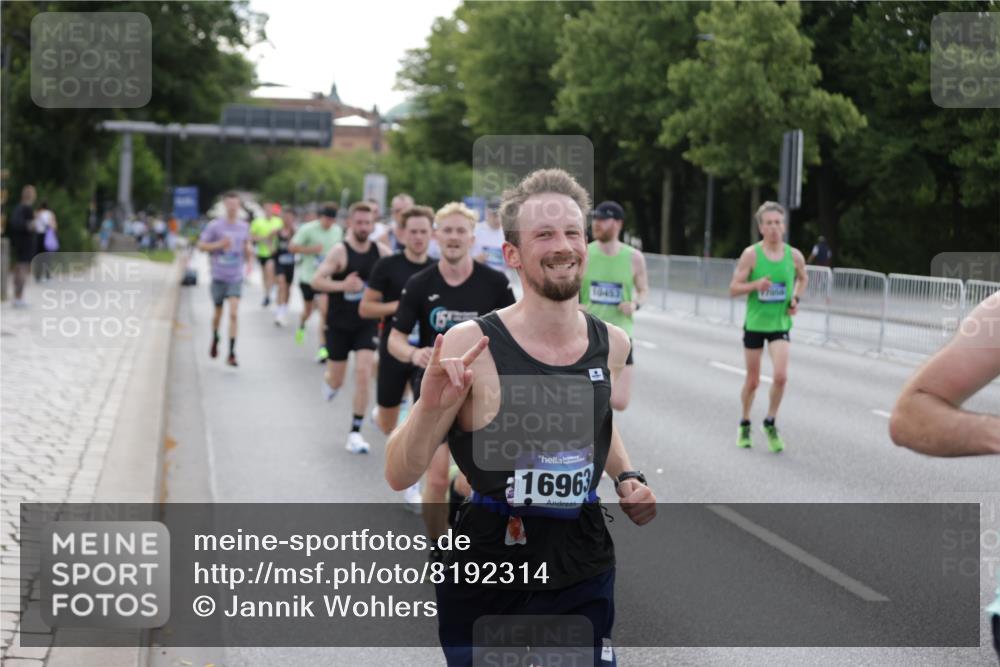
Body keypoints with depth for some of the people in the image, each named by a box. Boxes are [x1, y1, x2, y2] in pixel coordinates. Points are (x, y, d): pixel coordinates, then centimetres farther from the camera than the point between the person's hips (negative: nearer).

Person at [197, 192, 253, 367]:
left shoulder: (244, 227, 5)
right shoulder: (215, 226, -5)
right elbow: (201, 245, -3)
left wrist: (249, 251, -3)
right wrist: (219, 244, -17)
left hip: (236, 278, 1)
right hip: (219, 277, -1)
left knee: (234, 314, -12)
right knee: (218, 313, 13)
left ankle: (231, 353, -11)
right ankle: (215, 340, 43)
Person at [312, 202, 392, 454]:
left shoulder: (381, 252, -4)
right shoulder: (340, 251, -15)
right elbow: (316, 281, -22)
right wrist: (342, 285, -37)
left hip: (367, 323, 2)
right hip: (339, 324, -2)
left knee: (363, 373, -13)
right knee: (336, 382, 8)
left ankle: (355, 433, -5)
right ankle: (328, 379, 48)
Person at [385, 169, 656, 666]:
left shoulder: (612, 344, 1)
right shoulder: (470, 346, -14)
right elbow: (399, 475, -12)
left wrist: (626, 478, 7)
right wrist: (430, 407, -29)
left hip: (584, 577, 4)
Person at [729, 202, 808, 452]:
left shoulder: (794, 255, -3)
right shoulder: (751, 254, -10)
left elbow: (803, 278, 19)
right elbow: (733, 289, -8)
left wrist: (795, 298, 1)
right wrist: (755, 285, -25)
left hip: (780, 324, 1)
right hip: (754, 324, -1)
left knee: (781, 376, -16)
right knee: (752, 381, 7)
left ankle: (770, 423, 6)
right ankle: (744, 425, 30)